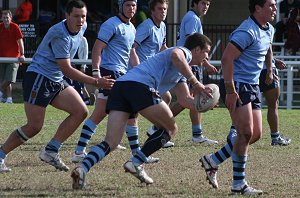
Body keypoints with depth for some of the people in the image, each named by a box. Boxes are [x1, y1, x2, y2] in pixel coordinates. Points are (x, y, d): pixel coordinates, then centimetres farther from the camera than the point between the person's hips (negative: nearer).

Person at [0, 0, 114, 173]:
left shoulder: (82, 28, 2)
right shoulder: (60, 35, -24)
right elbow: (66, 70, -25)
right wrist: (95, 82, -26)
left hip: (56, 81, 9)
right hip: (38, 78, -9)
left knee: (81, 111, -6)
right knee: (34, 126, -12)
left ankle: (50, 151, -4)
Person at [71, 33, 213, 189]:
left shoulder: (181, 72, 38)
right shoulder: (184, 52, 10)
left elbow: (186, 100, 34)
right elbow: (176, 55, -16)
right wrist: (195, 82, -18)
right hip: (140, 86, -8)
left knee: (110, 143, -4)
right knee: (170, 128, 10)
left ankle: (82, 169, -29)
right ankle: (136, 163, 0)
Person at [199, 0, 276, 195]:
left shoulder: (269, 30, 10)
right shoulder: (247, 32, -20)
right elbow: (227, 58, -26)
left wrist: (269, 71, 39)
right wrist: (230, 91, -27)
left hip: (252, 87, 10)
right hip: (237, 85, -10)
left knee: (256, 134, 6)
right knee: (246, 133, -13)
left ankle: (213, 161, 18)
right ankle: (239, 184, -7)